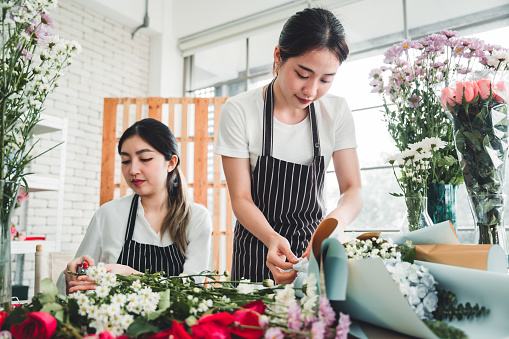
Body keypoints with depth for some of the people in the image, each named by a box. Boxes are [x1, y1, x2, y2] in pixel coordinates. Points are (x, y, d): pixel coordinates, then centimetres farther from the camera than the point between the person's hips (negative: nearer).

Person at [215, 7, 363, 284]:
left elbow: (353, 189, -8)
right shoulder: (238, 111, -15)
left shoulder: (337, 113, -7)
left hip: (313, 245, 2)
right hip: (257, 246, -2)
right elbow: (241, 198, -14)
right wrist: (271, 238, -33)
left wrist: (337, 219, -31)